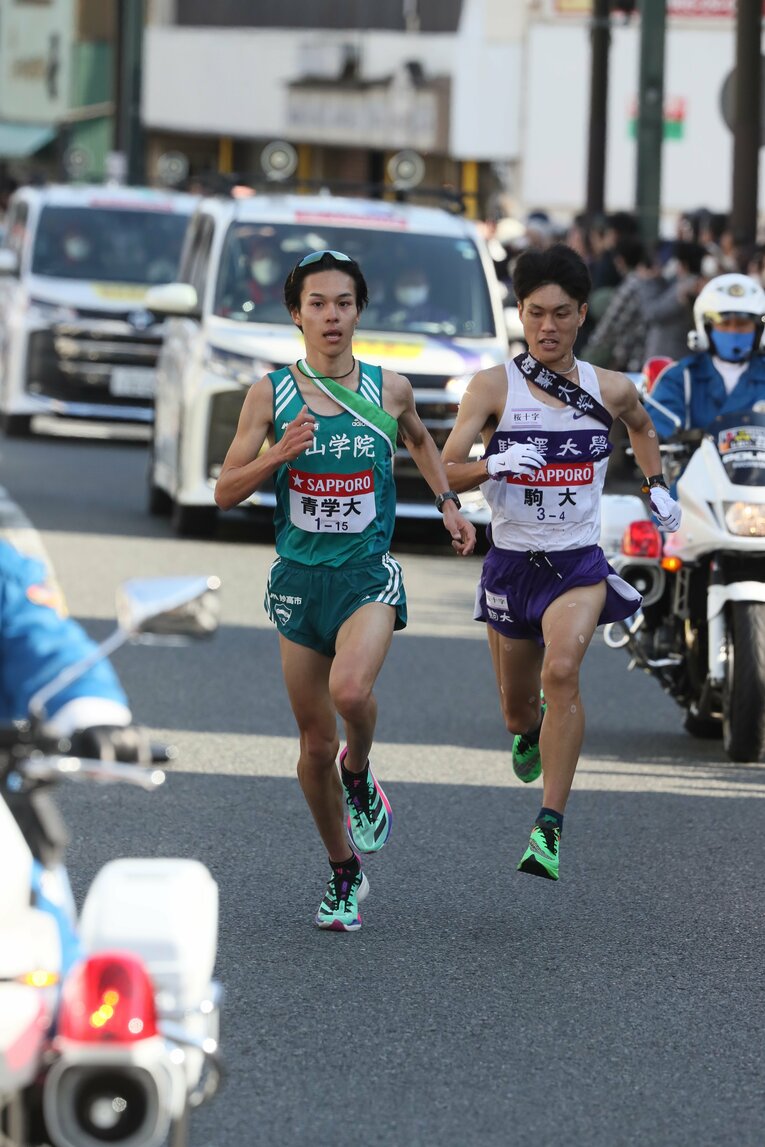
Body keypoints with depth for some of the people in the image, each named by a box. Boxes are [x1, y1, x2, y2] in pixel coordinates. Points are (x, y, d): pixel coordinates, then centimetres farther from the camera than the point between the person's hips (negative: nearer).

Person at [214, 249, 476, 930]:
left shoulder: (389, 389, 1)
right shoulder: (271, 394, -1)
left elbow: (419, 439, 24)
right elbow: (226, 492, 0)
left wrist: (448, 504, 16)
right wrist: (279, 454, -15)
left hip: (369, 574, -1)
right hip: (299, 579, 1)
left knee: (350, 689, -30)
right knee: (315, 740, 6)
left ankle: (360, 774, 4)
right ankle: (344, 873, 24)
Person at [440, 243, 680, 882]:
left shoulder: (610, 390, 0)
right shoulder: (494, 387, -7)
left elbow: (642, 427, 26)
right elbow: (444, 474, -12)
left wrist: (657, 485, 14)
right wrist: (493, 465, -30)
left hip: (579, 565, -1)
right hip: (511, 564, 1)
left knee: (561, 671, -27)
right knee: (518, 709, 13)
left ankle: (549, 831, -26)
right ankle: (530, 735, 54)